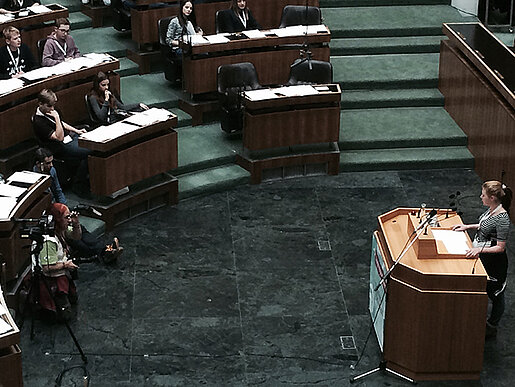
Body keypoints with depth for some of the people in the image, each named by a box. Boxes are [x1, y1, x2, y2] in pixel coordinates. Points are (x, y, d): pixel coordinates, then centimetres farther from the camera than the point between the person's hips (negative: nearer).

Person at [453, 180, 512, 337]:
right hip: (482, 256, 9)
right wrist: (467, 226, 9)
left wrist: (481, 249, -36)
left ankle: (492, 327, 30)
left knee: (495, 295, 12)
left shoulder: (502, 219, -29)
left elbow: (500, 247, -26)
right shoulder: (491, 209, -2)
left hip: (494, 262, -9)